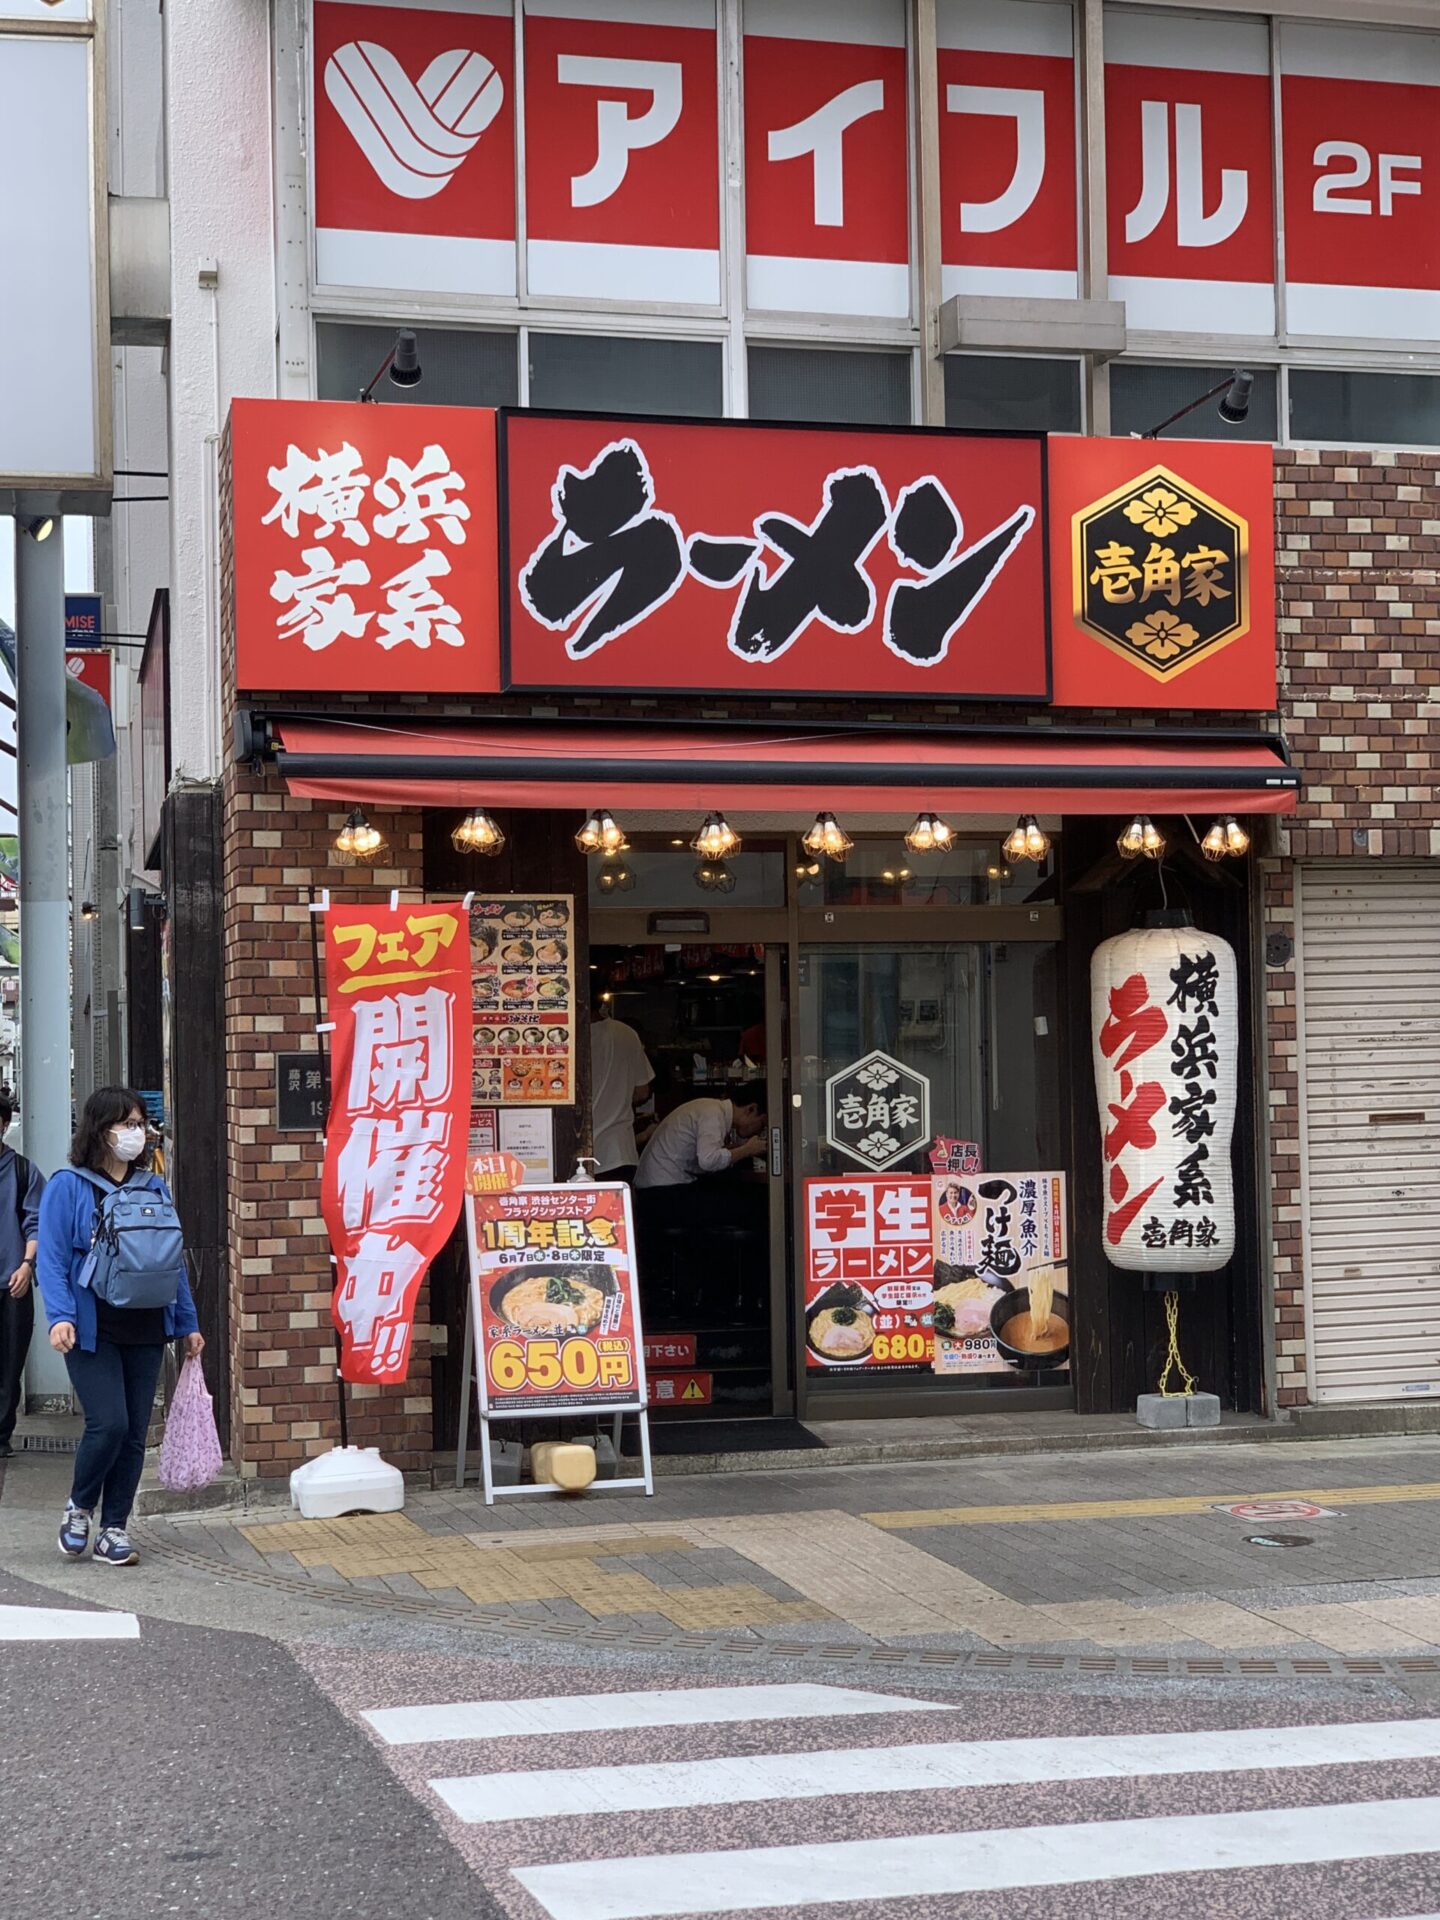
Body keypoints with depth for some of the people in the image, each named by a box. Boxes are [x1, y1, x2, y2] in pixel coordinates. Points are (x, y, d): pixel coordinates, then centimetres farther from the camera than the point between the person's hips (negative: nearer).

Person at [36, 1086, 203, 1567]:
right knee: (108, 1423, -14)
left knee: (135, 1432, 5)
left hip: (145, 1332, 5)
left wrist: (187, 1323, 11)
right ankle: (78, 1507, 11)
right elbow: (53, 1258, -8)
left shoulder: (154, 1187, 11)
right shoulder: (68, 1186, -3)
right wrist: (60, 1316, -20)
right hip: (93, 1331, -5)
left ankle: (113, 1528, 17)